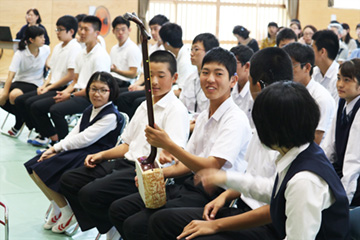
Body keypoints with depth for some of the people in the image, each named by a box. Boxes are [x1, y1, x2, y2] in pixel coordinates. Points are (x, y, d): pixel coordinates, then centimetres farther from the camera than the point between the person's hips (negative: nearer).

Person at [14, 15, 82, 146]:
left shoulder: (75, 47, -12)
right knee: (20, 100, 0)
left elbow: (71, 76, -17)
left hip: (64, 90, -10)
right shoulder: (58, 47, 17)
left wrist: (49, 87, -11)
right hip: (52, 87, 10)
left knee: (34, 104, -26)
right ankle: (41, 133, 5)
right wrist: (44, 85, 3)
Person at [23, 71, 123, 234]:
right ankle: (57, 209, 12)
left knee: (43, 170, -18)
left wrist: (58, 148, -12)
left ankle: (67, 213, -3)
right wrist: (54, 148, -7)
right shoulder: (89, 110, 13)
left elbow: (84, 139, -19)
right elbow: (74, 134, 8)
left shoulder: (111, 116, -16)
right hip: (78, 151, 9)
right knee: (33, 167, 0)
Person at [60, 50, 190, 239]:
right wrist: (101, 155, 10)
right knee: (69, 180, 4)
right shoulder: (144, 106, 19)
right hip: (125, 162, 10)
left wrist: (163, 155, -45)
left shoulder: (176, 110, -8)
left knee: (90, 193, -25)